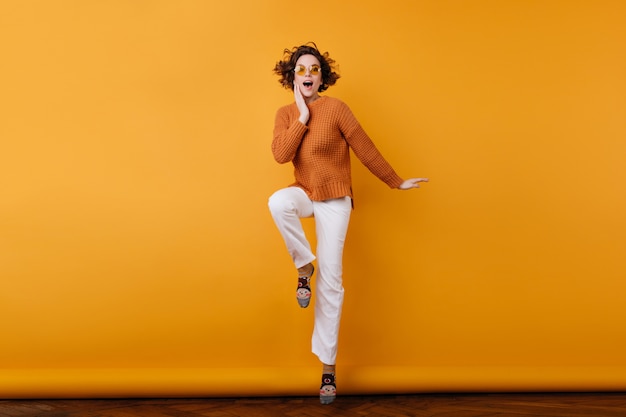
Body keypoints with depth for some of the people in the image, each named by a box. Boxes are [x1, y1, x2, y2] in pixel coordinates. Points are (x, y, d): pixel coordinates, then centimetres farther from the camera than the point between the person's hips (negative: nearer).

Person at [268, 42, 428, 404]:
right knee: (278, 202, -35)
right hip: (305, 193, 3)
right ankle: (304, 267, -9)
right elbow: (281, 155, -15)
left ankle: (328, 366, 6)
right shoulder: (286, 114, 1)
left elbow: (365, 149, -6)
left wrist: (396, 182, -1)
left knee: (330, 283, -4)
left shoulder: (336, 108, -11)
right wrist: (302, 117, -16)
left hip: (334, 200, -3)